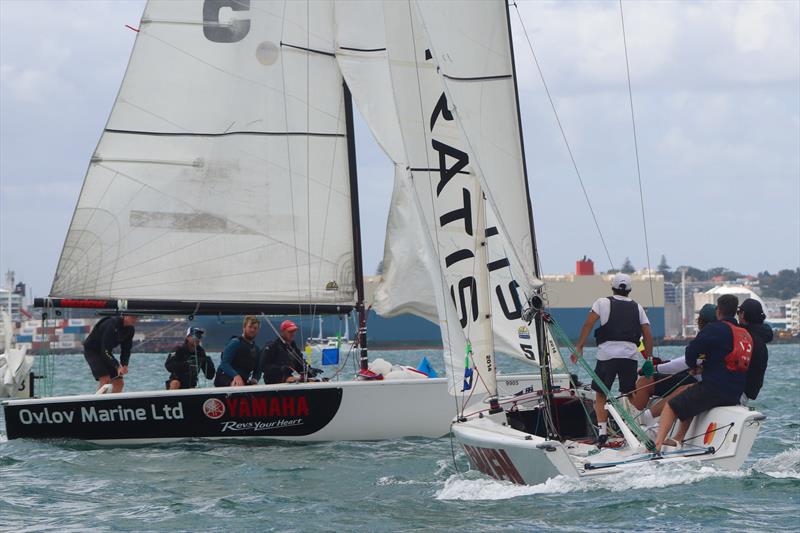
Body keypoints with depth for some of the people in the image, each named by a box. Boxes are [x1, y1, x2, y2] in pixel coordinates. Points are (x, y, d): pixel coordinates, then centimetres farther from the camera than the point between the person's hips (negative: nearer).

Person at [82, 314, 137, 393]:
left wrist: (124, 365, -17)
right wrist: (118, 367, -35)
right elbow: (105, 351, -30)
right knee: (105, 380, -25)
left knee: (119, 383, 0)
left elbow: (126, 350, 0)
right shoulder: (112, 325, -30)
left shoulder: (130, 329, -5)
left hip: (106, 352, 8)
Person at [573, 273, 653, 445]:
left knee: (600, 394, 4)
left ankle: (602, 430, -8)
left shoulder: (603, 302, 8)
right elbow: (648, 335, 13)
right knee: (629, 395, 12)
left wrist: (579, 347, 2)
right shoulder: (637, 308, 17)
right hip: (631, 354, 2)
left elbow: (588, 324, -1)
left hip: (608, 353, -2)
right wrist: (648, 359, 19)